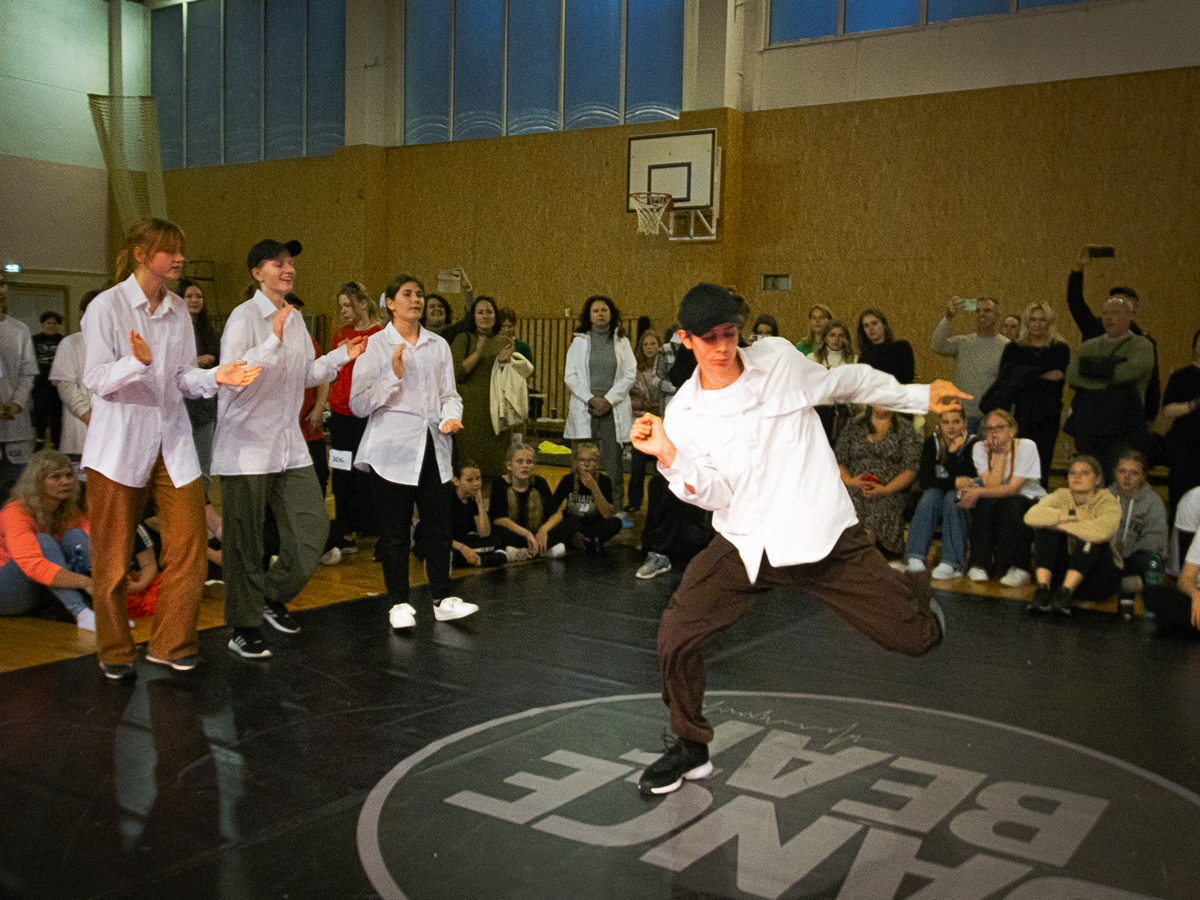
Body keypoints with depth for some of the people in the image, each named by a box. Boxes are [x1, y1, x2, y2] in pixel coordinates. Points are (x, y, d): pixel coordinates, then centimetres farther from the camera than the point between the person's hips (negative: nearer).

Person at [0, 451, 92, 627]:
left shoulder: (71, 514, -1)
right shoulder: (16, 513, -20)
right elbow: (34, 566, -36)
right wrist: (85, 582, -46)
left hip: (43, 593, 6)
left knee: (75, 536, -16)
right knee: (43, 542, -29)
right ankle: (81, 613, -46)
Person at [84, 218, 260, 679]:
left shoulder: (178, 310, 8)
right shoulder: (107, 306, -7)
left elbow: (183, 377, 9)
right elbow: (96, 380, -11)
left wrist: (216, 377, -10)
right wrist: (138, 362, -28)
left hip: (172, 440, 5)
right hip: (119, 442, -5)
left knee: (188, 545, 1)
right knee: (113, 555, 6)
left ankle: (171, 643, 17)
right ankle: (114, 651, 22)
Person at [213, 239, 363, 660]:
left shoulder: (296, 319, 13)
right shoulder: (244, 316, -11)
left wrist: (342, 356, 7)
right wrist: (273, 341, -30)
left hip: (289, 444, 7)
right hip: (247, 446, -7)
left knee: (313, 527, 5)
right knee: (245, 542, 1)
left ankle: (273, 597, 26)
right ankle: (244, 628, 14)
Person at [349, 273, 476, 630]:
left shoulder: (438, 345, 12)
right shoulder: (375, 345, -1)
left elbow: (449, 394, 13)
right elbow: (359, 404, -5)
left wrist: (451, 417, -8)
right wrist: (394, 377, -15)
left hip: (434, 447, 4)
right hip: (393, 448, -3)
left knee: (438, 525, 4)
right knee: (394, 530, 4)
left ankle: (442, 598, 15)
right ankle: (399, 603, 15)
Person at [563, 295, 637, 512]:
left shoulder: (622, 342, 11)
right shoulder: (579, 342, 10)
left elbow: (630, 375, 2)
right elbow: (571, 376, 3)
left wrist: (608, 400, -9)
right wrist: (591, 399, -10)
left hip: (613, 409, 0)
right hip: (584, 409, 0)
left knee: (614, 461, -2)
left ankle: (617, 509, 2)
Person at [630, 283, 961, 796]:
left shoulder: (779, 359, -3)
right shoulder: (682, 414, -3)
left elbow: (846, 383, 14)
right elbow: (716, 496, -7)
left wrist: (921, 397, 20)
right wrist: (670, 457, -23)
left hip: (825, 534, -1)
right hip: (745, 543, 1)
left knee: (912, 637, -2)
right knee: (676, 638, -10)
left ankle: (913, 590, 38)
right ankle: (691, 750, 16)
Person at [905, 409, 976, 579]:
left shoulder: (972, 444, -9)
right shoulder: (932, 443, 0)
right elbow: (924, 480, -9)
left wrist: (953, 452, -22)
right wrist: (954, 482, -18)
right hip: (935, 502, 2)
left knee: (953, 496, -33)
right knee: (932, 493, -30)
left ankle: (952, 564, -40)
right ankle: (915, 559, -40)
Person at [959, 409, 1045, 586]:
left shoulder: (1026, 446, -14)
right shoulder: (980, 448, -5)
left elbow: (1013, 488, -22)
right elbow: (992, 485, -17)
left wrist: (978, 492, -33)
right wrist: (999, 454, -18)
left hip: (1027, 503, -2)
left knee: (1011, 504, -34)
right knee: (985, 503, -30)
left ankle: (1018, 567, -25)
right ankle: (979, 564, -24)